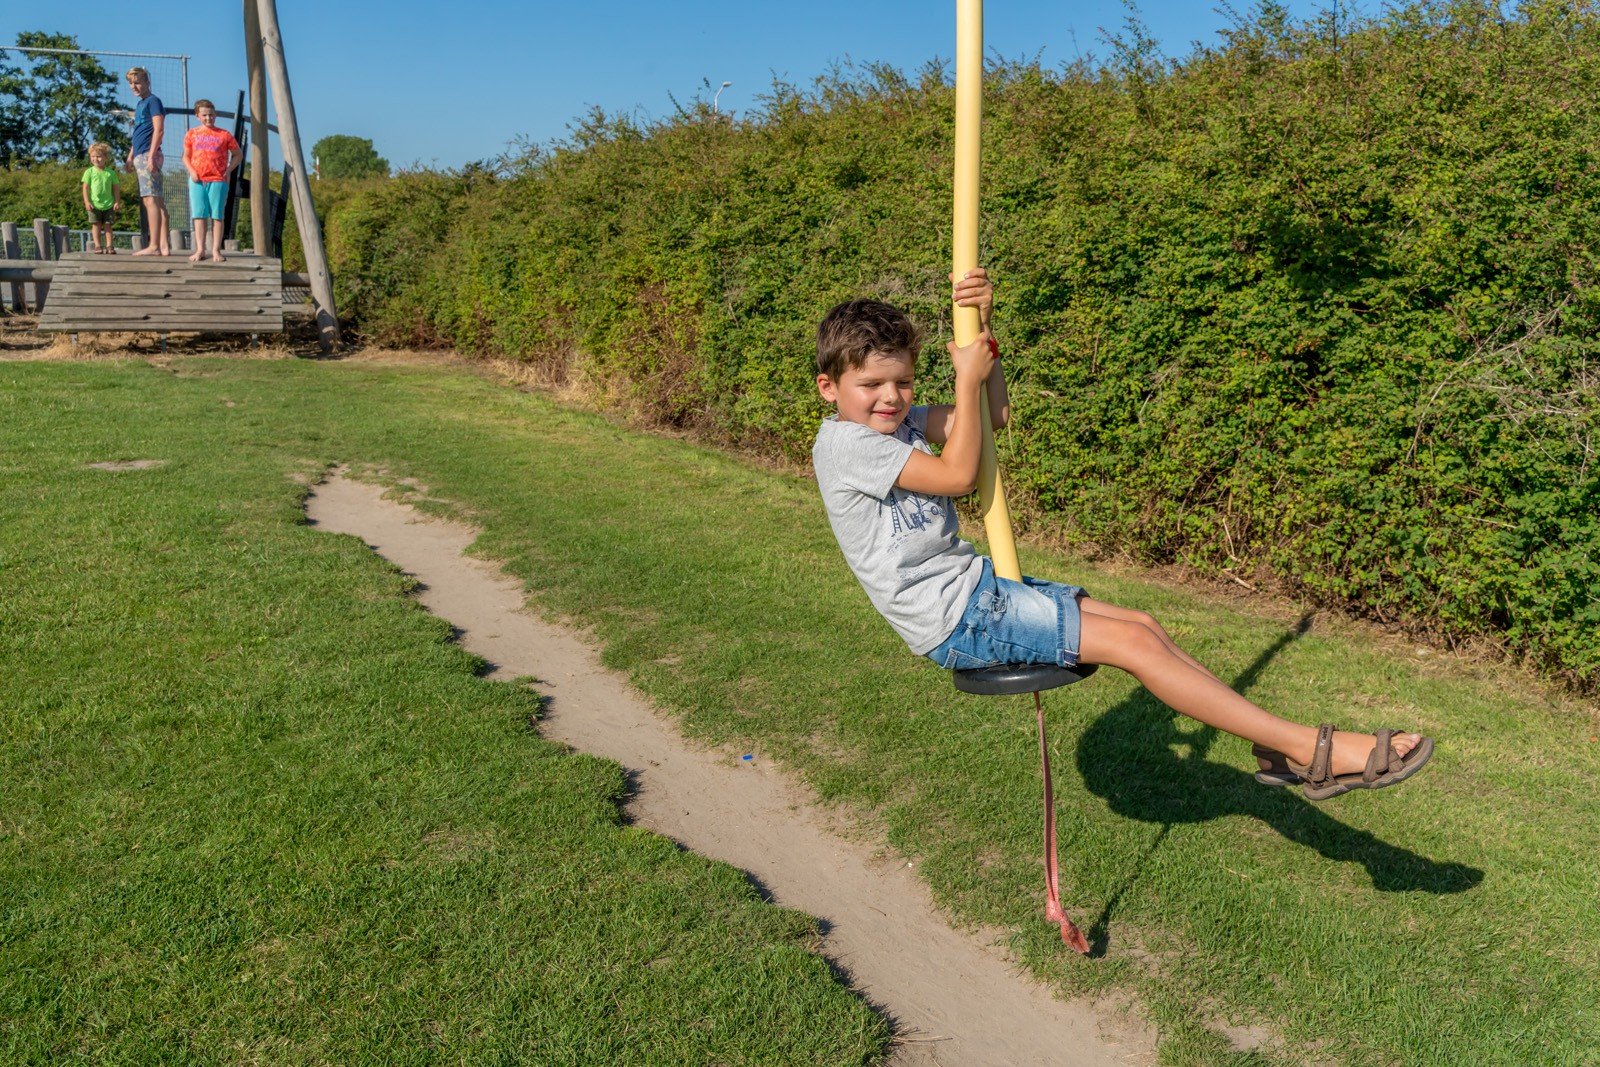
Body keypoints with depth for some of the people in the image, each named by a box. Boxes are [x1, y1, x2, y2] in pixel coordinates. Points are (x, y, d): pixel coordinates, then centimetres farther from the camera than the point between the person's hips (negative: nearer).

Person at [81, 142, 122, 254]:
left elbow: (116, 188, 6)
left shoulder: (111, 172, 3)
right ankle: (98, 246, 2)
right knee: (96, 225, 1)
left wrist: (117, 202, -1)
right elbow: (85, 188, 0)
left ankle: (109, 246, 5)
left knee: (107, 225, 4)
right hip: (94, 204, -1)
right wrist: (87, 202, -8)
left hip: (108, 205, 1)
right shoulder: (89, 172, 0)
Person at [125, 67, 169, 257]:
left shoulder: (153, 101, -5)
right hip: (140, 156, 9)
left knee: (150, 199, -13)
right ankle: (164, 245, 3)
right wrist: (131, 156, 24)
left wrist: (151, 156, -20)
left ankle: (154, 246, -17)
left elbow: (158, 129, -14)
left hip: (148, 155, -9)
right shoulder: (140, 104, 22)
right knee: (156, 200, 5)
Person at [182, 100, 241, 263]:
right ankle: (200, 250, 1)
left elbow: (238, 154, 11)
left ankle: (216, 250, 2)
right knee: (199, 215, 0)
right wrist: (191, 171, -4)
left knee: (217, 215, -1)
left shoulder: (224, 135, 4)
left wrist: (228, 171, -1)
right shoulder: (191, 134, 9)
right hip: (197, 181, 2)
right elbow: (186, 157, 14)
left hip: (218, 180, -2)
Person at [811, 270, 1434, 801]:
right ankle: (1312, 750, -6)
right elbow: (958, 474, -19)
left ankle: (1277, 748, 13)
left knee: (1143, 627, 5)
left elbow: (995, 415, 15)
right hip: (955, 621, -9)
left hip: (978, 585, 9)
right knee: (1133, 642, -13)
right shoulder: (844, 444, -16)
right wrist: (966, 378, -9)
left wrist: (980, 329, 3)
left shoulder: (894, 422, 11)